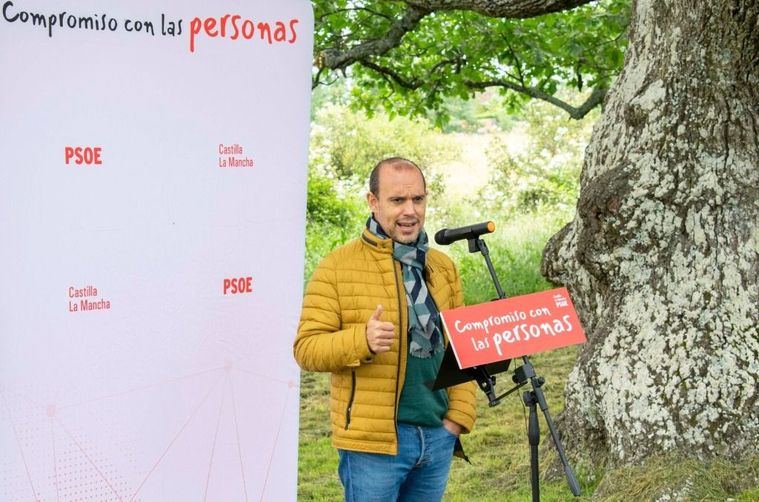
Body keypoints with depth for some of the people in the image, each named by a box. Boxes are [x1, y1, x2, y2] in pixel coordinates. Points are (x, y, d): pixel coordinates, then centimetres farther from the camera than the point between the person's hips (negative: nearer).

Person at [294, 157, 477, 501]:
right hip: (373, 440, -5)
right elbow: (306, 348, -8)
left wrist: (459, 415, 5)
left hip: (437, 435, 5)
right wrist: (362, 340, -25)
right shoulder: (338, 267, -4)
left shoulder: (443, 267, 13)